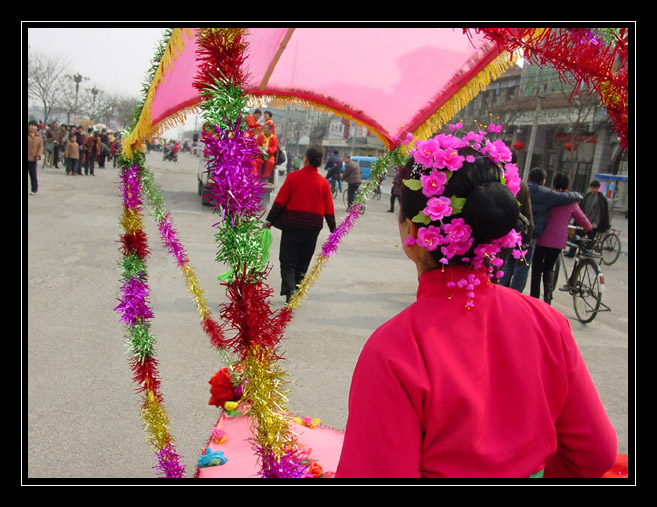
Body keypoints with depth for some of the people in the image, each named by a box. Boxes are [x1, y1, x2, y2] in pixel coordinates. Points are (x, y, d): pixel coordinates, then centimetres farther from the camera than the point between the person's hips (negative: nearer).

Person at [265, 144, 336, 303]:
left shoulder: (293, 177, -7)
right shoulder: (323, 182, 0)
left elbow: (280, 201, -6)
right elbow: (328, 209, 3)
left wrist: (269, 220, 2)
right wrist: (333, 229, 14)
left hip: (291, 225, -2)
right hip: (313, 229, 2)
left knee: (288, 261, 5)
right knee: (303, 263, 14)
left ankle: (289, 290, -14)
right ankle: (297, 292, 19)